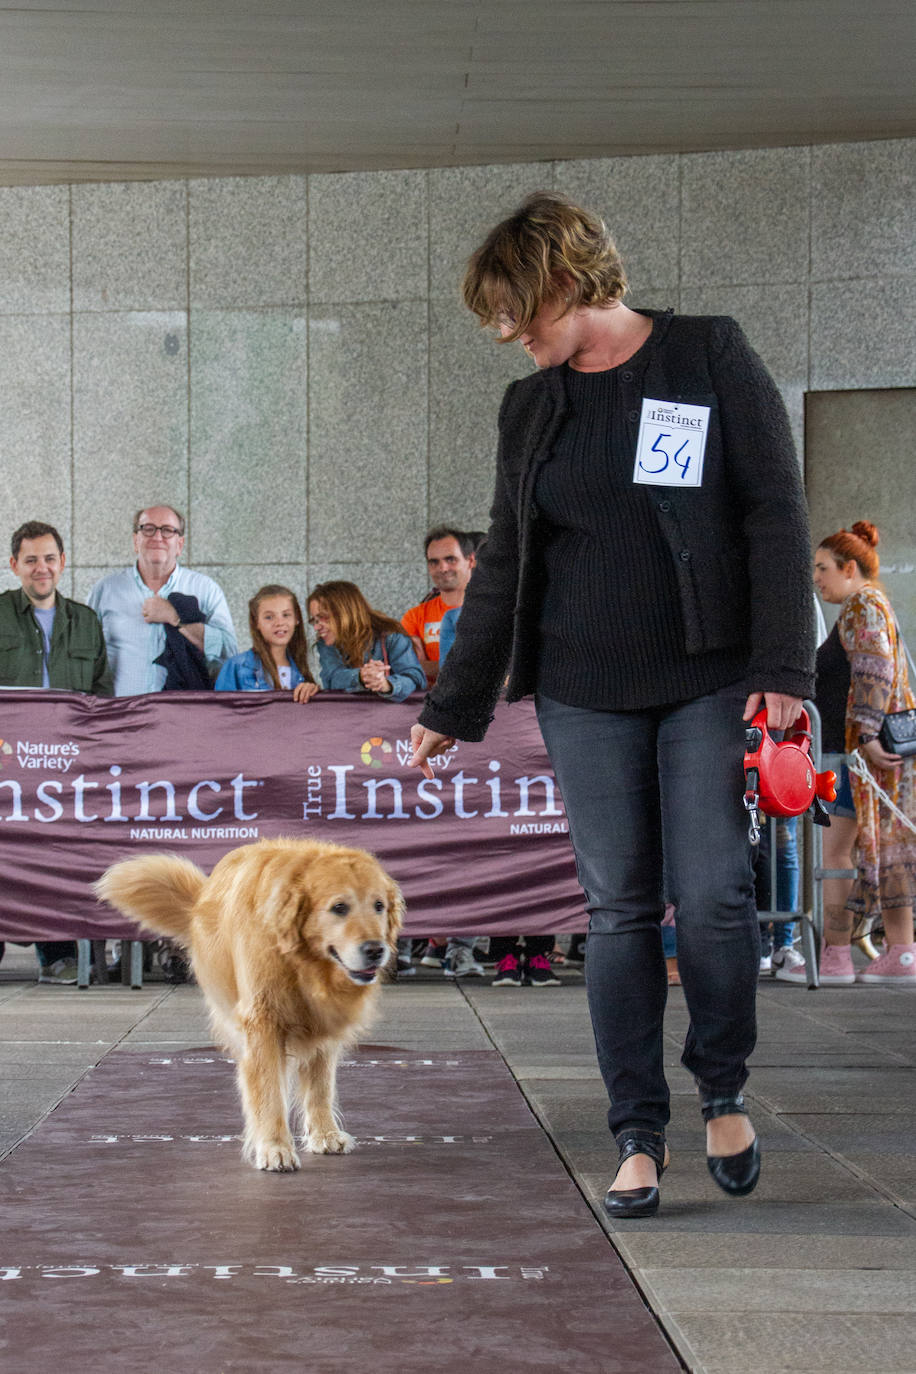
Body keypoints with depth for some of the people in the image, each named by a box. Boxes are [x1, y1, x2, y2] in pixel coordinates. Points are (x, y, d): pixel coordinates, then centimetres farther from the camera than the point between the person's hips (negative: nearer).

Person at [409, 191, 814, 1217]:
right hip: (585, 693, 3)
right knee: (619, 908, 1)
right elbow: (502, 564, 15)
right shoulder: (530, 409, 11)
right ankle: (638, 1136, 7)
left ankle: (724, 1094, 15)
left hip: (708, 681, -3)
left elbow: (775, 513, -3)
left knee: (712, 894, -8)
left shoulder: (711, 358, -1)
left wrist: (782, 664, -11)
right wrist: (455, 707, 15)